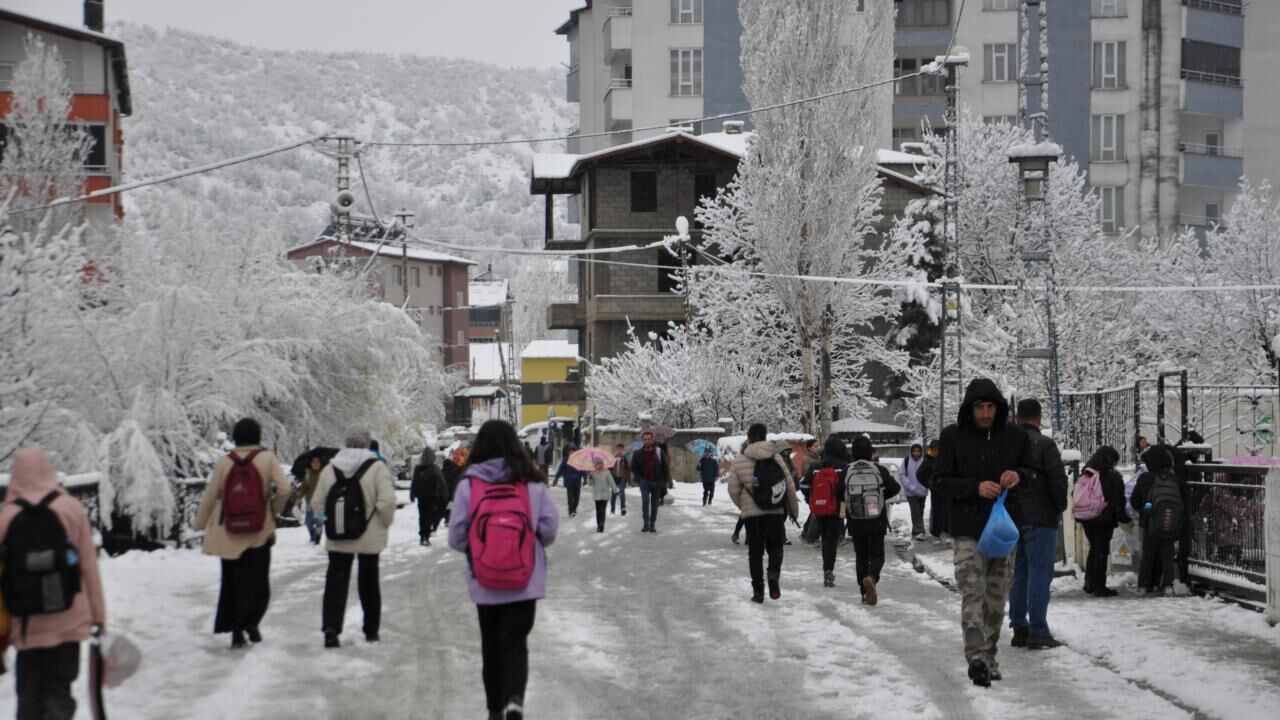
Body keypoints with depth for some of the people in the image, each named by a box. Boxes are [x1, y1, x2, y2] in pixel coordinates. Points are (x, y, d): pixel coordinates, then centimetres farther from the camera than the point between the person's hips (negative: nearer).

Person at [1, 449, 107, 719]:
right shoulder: (71, 509, -4)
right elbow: (89, 566, -3)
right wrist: (98, 613, 6)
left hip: (26, 624, 1)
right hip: (67, 620, 0)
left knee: (28, 693, 14)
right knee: (58, 688, 5)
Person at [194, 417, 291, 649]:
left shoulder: (224, 462, -2)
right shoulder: (267, 458, -6)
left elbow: (210, 495, 1)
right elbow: (284, 489, -13)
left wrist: (200, 523, 14)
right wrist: (273, 511, 5)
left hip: (228, 533, 2)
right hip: (259, 532, -2)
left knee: (231, 582, 13)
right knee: (257, 581, 5)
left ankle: (236, 631, 13)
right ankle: (250, 620, -16)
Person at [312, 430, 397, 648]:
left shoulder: (330, 469, 1)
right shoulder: (376, 467, -11)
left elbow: (317, 503, 3)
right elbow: (387, 501, -19)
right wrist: (385, 523, -2)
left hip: (337, 538, 2)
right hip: (369, 537, -2)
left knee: (336, 582, 5)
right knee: (368, 581, 13)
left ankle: (331, 628, -10)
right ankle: (371, 630, 23)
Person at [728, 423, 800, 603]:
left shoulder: (739, 460, -5)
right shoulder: (776, 458, -1)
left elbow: (733, 489, -3)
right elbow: (790, 485, 1)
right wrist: (794, 509, 13)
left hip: (751, 513, -1)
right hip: (776, 512, 1)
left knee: (755, 552, 10)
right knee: (775, 547, 14)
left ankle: (758, 589, 8)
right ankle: (774, 573, -14)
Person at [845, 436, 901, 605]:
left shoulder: (847, 471, -6)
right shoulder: (879, 470, -7)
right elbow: (895, 488, 0)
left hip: (855, 521, 1)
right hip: (876, 521, -1)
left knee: (860, 556, 12)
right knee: (877, 555, 5)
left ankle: (865, 592, 9)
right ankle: (871, 577, -25)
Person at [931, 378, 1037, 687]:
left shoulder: (1015, 435, 4)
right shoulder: (953, 437, -3)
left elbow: (1033, 471, 13)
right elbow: (940, 482, -3)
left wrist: (1019, 475, -11)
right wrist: (976, 488, -19)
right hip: (967, 530, -3)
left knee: (997, 597, 10)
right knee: (972, 593, -14)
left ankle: (989, 656, 22)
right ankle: (976, 657, -21)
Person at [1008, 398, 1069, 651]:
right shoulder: (1045, 445, -11)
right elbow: (1058, 480, -14)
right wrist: (1060, 507, 2)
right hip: (1040, 518, -6)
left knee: (1018, 573, 12)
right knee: (1039, 573, -4)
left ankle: (1018, 628, 14)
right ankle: (1038, 632, -7)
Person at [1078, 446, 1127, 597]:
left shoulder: (1085, 474, 7)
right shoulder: (1113, 477, -10)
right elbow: (1118, 501, -11)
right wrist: (1123, 518, -2)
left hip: (1087, 519, 6)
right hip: (1104, 520, -5)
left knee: (1094, 548, 20)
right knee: (1101, 551, 0)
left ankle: (1089, 582, 16)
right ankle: (1099, 586, 1)